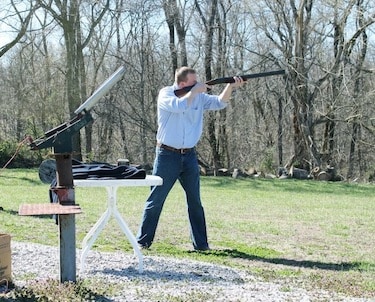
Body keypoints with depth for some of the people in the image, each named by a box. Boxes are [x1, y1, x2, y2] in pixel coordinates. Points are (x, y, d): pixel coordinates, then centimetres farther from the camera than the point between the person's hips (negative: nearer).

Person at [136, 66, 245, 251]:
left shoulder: (199, 96, 6)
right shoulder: (165, 94, -7)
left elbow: (220, 103, -4)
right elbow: (179, 106, -26)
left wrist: (230, 86, -19)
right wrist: (195, 91, -16)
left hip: (189, 156, 5)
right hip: (167, 155, -4)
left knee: (195, 201, 6)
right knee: (156, 200, 1)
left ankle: (200, 244, 12)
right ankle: (143, 241, 10)